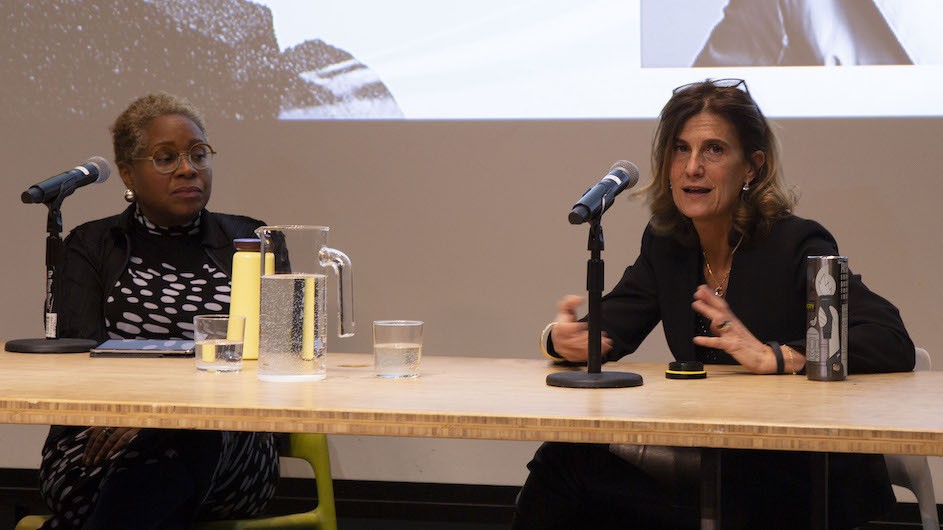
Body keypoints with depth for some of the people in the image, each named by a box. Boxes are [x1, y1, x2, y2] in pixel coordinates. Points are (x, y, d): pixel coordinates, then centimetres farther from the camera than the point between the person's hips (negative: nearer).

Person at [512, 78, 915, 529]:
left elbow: (894, 345, -24)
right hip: (713, 463, 6)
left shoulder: (796, 246, -13)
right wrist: (563, 339, -23)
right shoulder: (665, 243, 7)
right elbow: (606, 331, 1)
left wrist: (775, 357, -35)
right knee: (563, 459, -15)